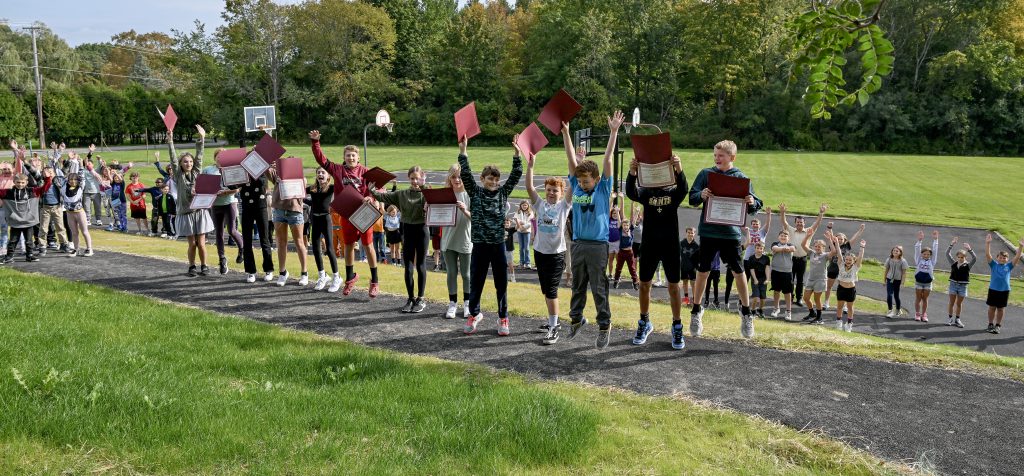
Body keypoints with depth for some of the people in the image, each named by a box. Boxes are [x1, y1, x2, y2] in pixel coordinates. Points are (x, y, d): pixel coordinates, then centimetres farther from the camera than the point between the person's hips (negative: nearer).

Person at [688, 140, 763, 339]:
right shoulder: (706, 174, 3)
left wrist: (752, 202, -23)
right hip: (708, 231, 0)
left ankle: (746, 312, 19)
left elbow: (753, 207, 1)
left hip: (731, 232, 0)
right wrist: (701, 195, -23)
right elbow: (692, 197, -1)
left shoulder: (741, 178, 2)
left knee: (738, 272, 3)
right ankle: (696, 311, 20)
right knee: (703, 271, 6)